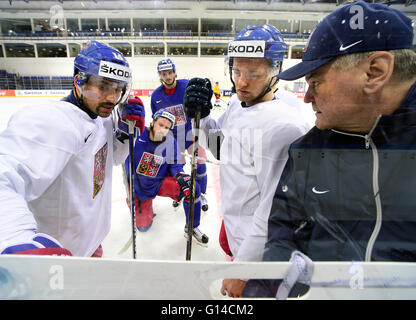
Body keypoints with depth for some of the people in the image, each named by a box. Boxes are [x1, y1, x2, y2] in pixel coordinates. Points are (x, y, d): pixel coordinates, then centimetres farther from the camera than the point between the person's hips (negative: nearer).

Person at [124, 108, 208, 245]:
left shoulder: (170, 141, -9)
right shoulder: (137, 135, -18)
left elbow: (174, 165, -4)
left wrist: (180, 175, -26)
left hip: (160, 183, 1)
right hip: (138, 188, -1)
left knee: (192, 187, -24)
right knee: (143, 226, 3)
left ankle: (191, 229, -4)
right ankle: (146, 210, 43)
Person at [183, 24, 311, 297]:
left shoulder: (283, 125, -32)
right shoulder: (237, 102, -4)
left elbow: (276, 209, -30)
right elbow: (220, 148, 9)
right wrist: (201, 115, -9)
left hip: (258, 244, -7)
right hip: (233, 220, 8)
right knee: (227, 246, 35)